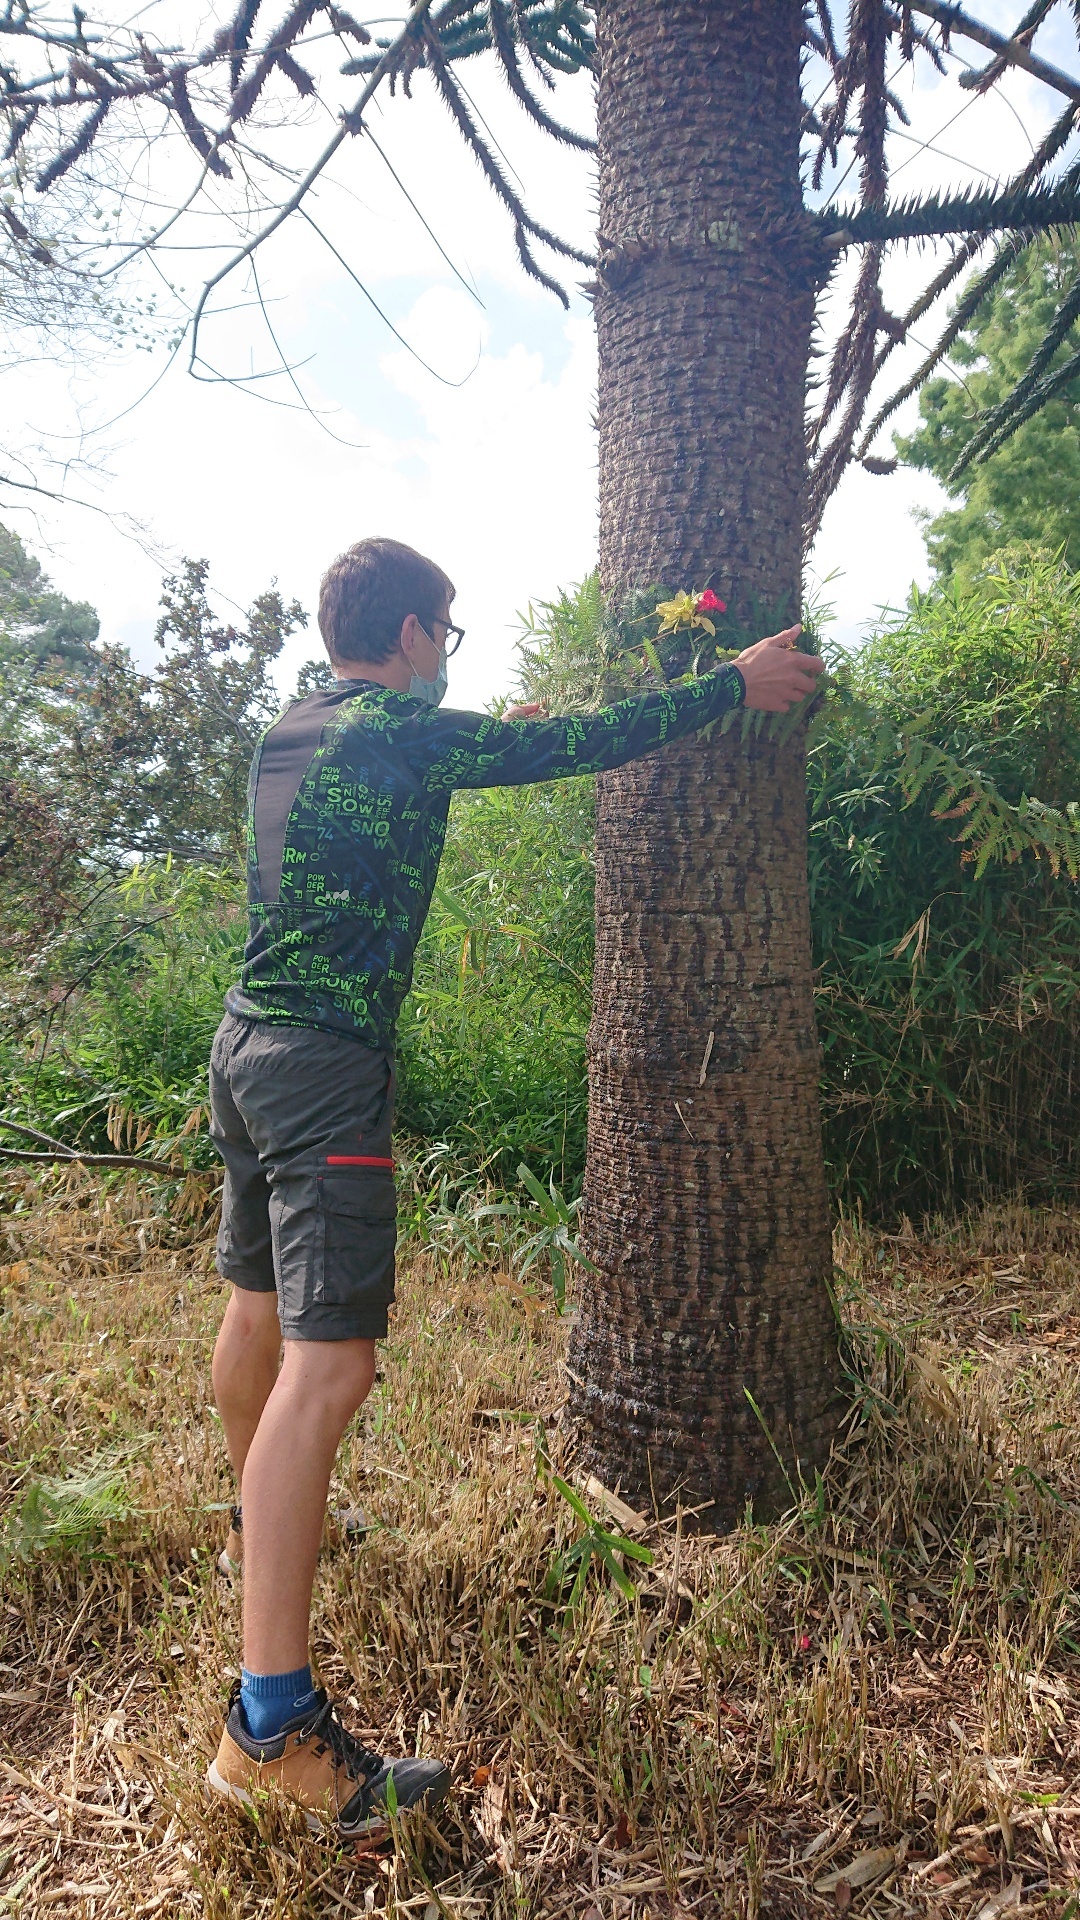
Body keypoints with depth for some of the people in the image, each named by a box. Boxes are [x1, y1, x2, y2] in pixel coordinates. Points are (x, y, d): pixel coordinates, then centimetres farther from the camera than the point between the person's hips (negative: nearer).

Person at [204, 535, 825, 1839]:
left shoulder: (286, 735, 13)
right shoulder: (404, 734, -11)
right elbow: (585, 741, -6)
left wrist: (500, 730, 42)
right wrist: (736, 683, 6)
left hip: (247, 1045, 10)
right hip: (326, 1063, -10)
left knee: (259, 1304, 24)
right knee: (327, 1364, -13)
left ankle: (257, 1513, 47)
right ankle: (272, 1724, -12)